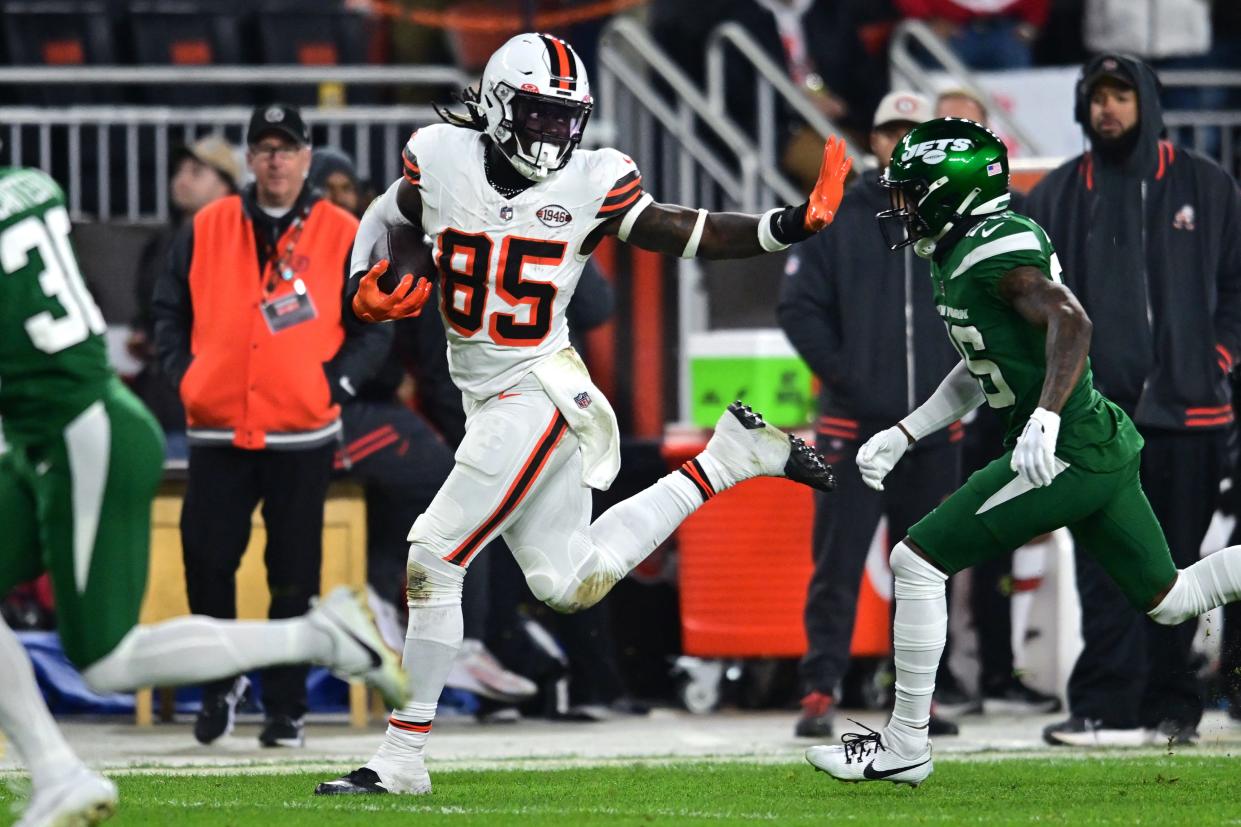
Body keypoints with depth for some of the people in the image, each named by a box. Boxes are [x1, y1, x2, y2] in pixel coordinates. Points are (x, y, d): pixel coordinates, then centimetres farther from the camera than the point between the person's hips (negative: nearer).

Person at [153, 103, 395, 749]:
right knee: (205, 560, -2)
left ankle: (284, 708, 10)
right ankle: (221, 684, 18)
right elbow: (170, 311, 13)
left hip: (301, 436, -1)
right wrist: (183, 374, 0)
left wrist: (336, 382, -7)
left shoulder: (343, 236, 2)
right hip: (217, 433, 1)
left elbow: (375, 327, 5)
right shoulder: (206, 230, 7)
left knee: (293, 578, 2)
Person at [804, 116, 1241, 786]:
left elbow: (1069, 321, -31)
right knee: (1169, 601, 19)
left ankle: (905, 747, 0)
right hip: (1104, 447, 10)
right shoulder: (964, 255, 14)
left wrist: (1046, 417, -42)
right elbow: (980, 370, 25)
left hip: (1064, 452, -10)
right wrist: (901, 436, 23)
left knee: (917, 562, -6)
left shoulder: (998, 252, -17)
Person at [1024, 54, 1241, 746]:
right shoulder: (1060, 195, 9)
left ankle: (1172, 707, 10)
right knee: (1106, 568, -7)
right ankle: (1108, 708, -10)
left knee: (1177, 564, 4)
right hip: (1097, 412, 0)